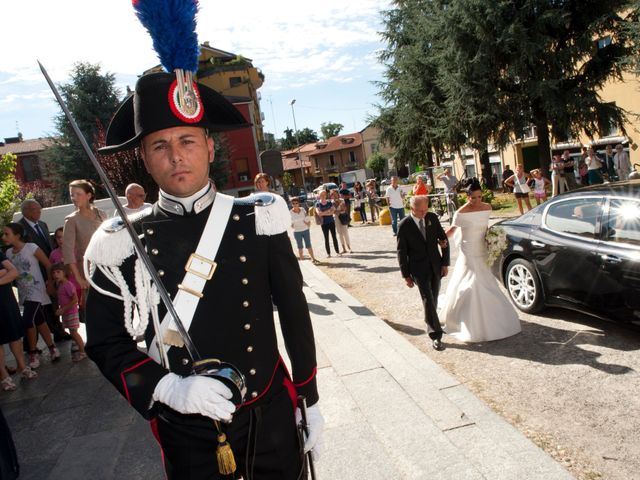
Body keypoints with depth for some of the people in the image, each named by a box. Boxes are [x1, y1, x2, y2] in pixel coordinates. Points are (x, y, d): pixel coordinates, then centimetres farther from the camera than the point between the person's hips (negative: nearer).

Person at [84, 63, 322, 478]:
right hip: (188, 436, 0)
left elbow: (295, 315, 0)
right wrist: (170, 389, -20)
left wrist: (310, 400, 5)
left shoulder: (259, 220, -8)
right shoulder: (121, 245, -9)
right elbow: (106, 343, -3)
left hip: (273, 417, 1)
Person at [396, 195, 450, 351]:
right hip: (419, 268, -4)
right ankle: (435, 335, -5)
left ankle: (430, 320, 42)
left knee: (434, 298, 16)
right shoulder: (404, 225, -12)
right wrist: (406, 275, -6)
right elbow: (401, 252, -7)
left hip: (436, 265, 4)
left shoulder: (432, 217, -2)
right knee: (428, 300, -9)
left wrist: (445, 262, 1)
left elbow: (443, 239, 6)